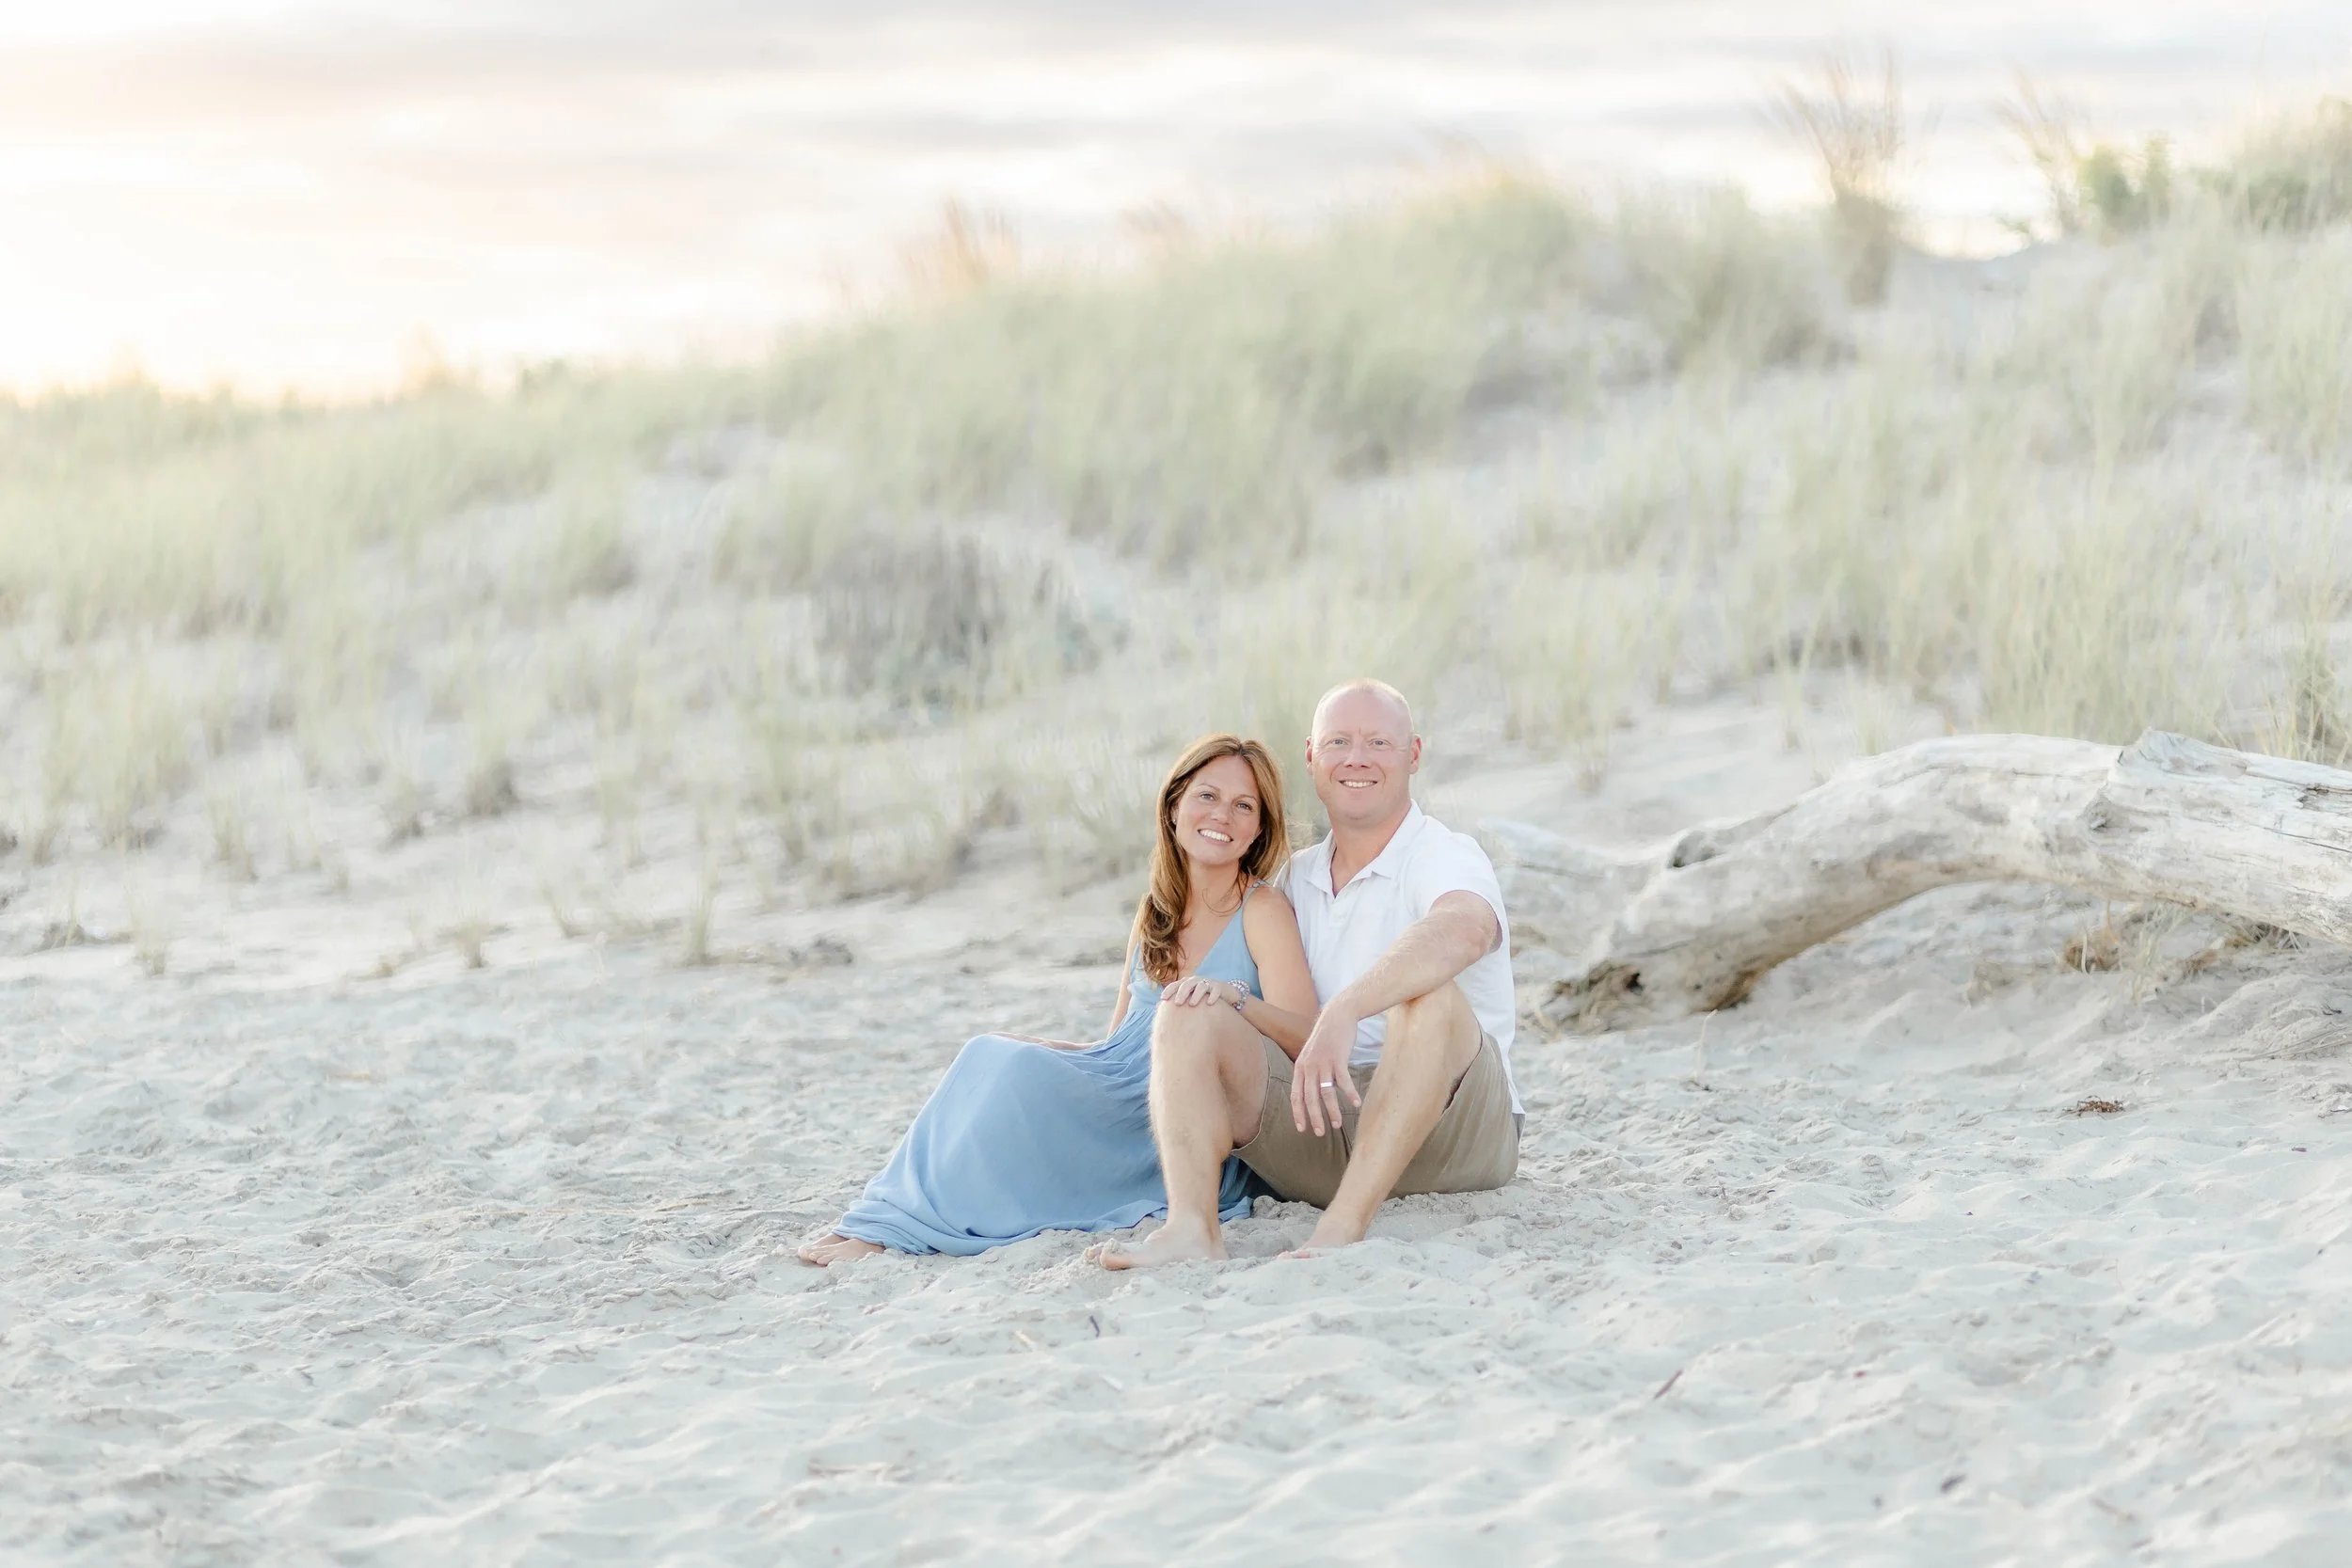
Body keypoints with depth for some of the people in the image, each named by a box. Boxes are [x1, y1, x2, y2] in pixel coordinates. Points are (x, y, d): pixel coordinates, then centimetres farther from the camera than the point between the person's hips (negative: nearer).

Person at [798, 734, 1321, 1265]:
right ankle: (890, 1217, -22)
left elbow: (1305, 1039, -16)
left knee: (1015, 1068, -24)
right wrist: (1032, 1047, 1)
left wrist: (1232, 995, -34)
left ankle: (897, 1228, -19)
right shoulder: (1155, 913, 17)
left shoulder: (1262, 911, -3)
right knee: (991, 1054, -17)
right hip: (1121, 1114, 6)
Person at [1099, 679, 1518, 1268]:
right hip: (1318, 1130, 5)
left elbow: (1463, 930, -31)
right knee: (1192, 1014, -12)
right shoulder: (1296, 879, 19)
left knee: (1429, 994, -34)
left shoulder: (1443, 855, -4)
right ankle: (1190, 1227, -34)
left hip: (1452, 1133, -5)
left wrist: (1343, 1011, -44)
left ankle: (1344, 1227, -42)